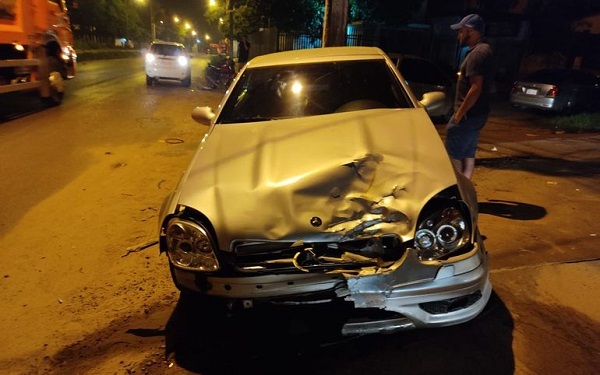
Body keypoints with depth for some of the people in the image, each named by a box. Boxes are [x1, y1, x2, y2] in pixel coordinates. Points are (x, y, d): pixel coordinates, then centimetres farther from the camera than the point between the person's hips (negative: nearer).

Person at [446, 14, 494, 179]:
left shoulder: (477, 54, -18)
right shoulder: (483, 50, 14)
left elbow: (476, 88, -25)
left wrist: (459, 114, -20)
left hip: (469, 114, -10)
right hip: (476, 113, 10)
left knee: (453, 153, -3)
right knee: (468, 153, 14)